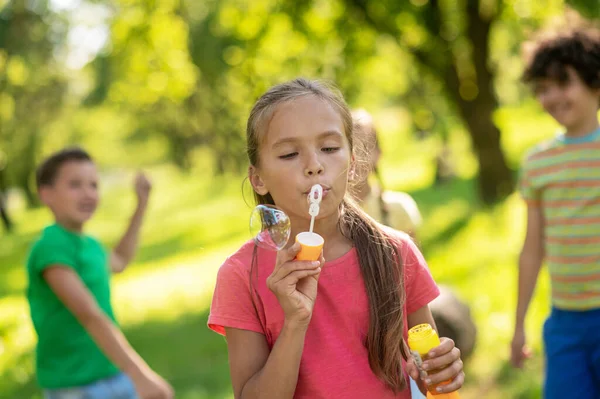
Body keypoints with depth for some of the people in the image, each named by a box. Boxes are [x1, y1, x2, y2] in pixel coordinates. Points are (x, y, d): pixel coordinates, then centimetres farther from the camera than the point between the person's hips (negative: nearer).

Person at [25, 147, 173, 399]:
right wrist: (140, 374, -39)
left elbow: (118, 262, 35)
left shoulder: (88, 244, 10)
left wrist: (142, 202, 35)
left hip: (115, 378, 9)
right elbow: (90, 316, -30)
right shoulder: (50, 248, -17)